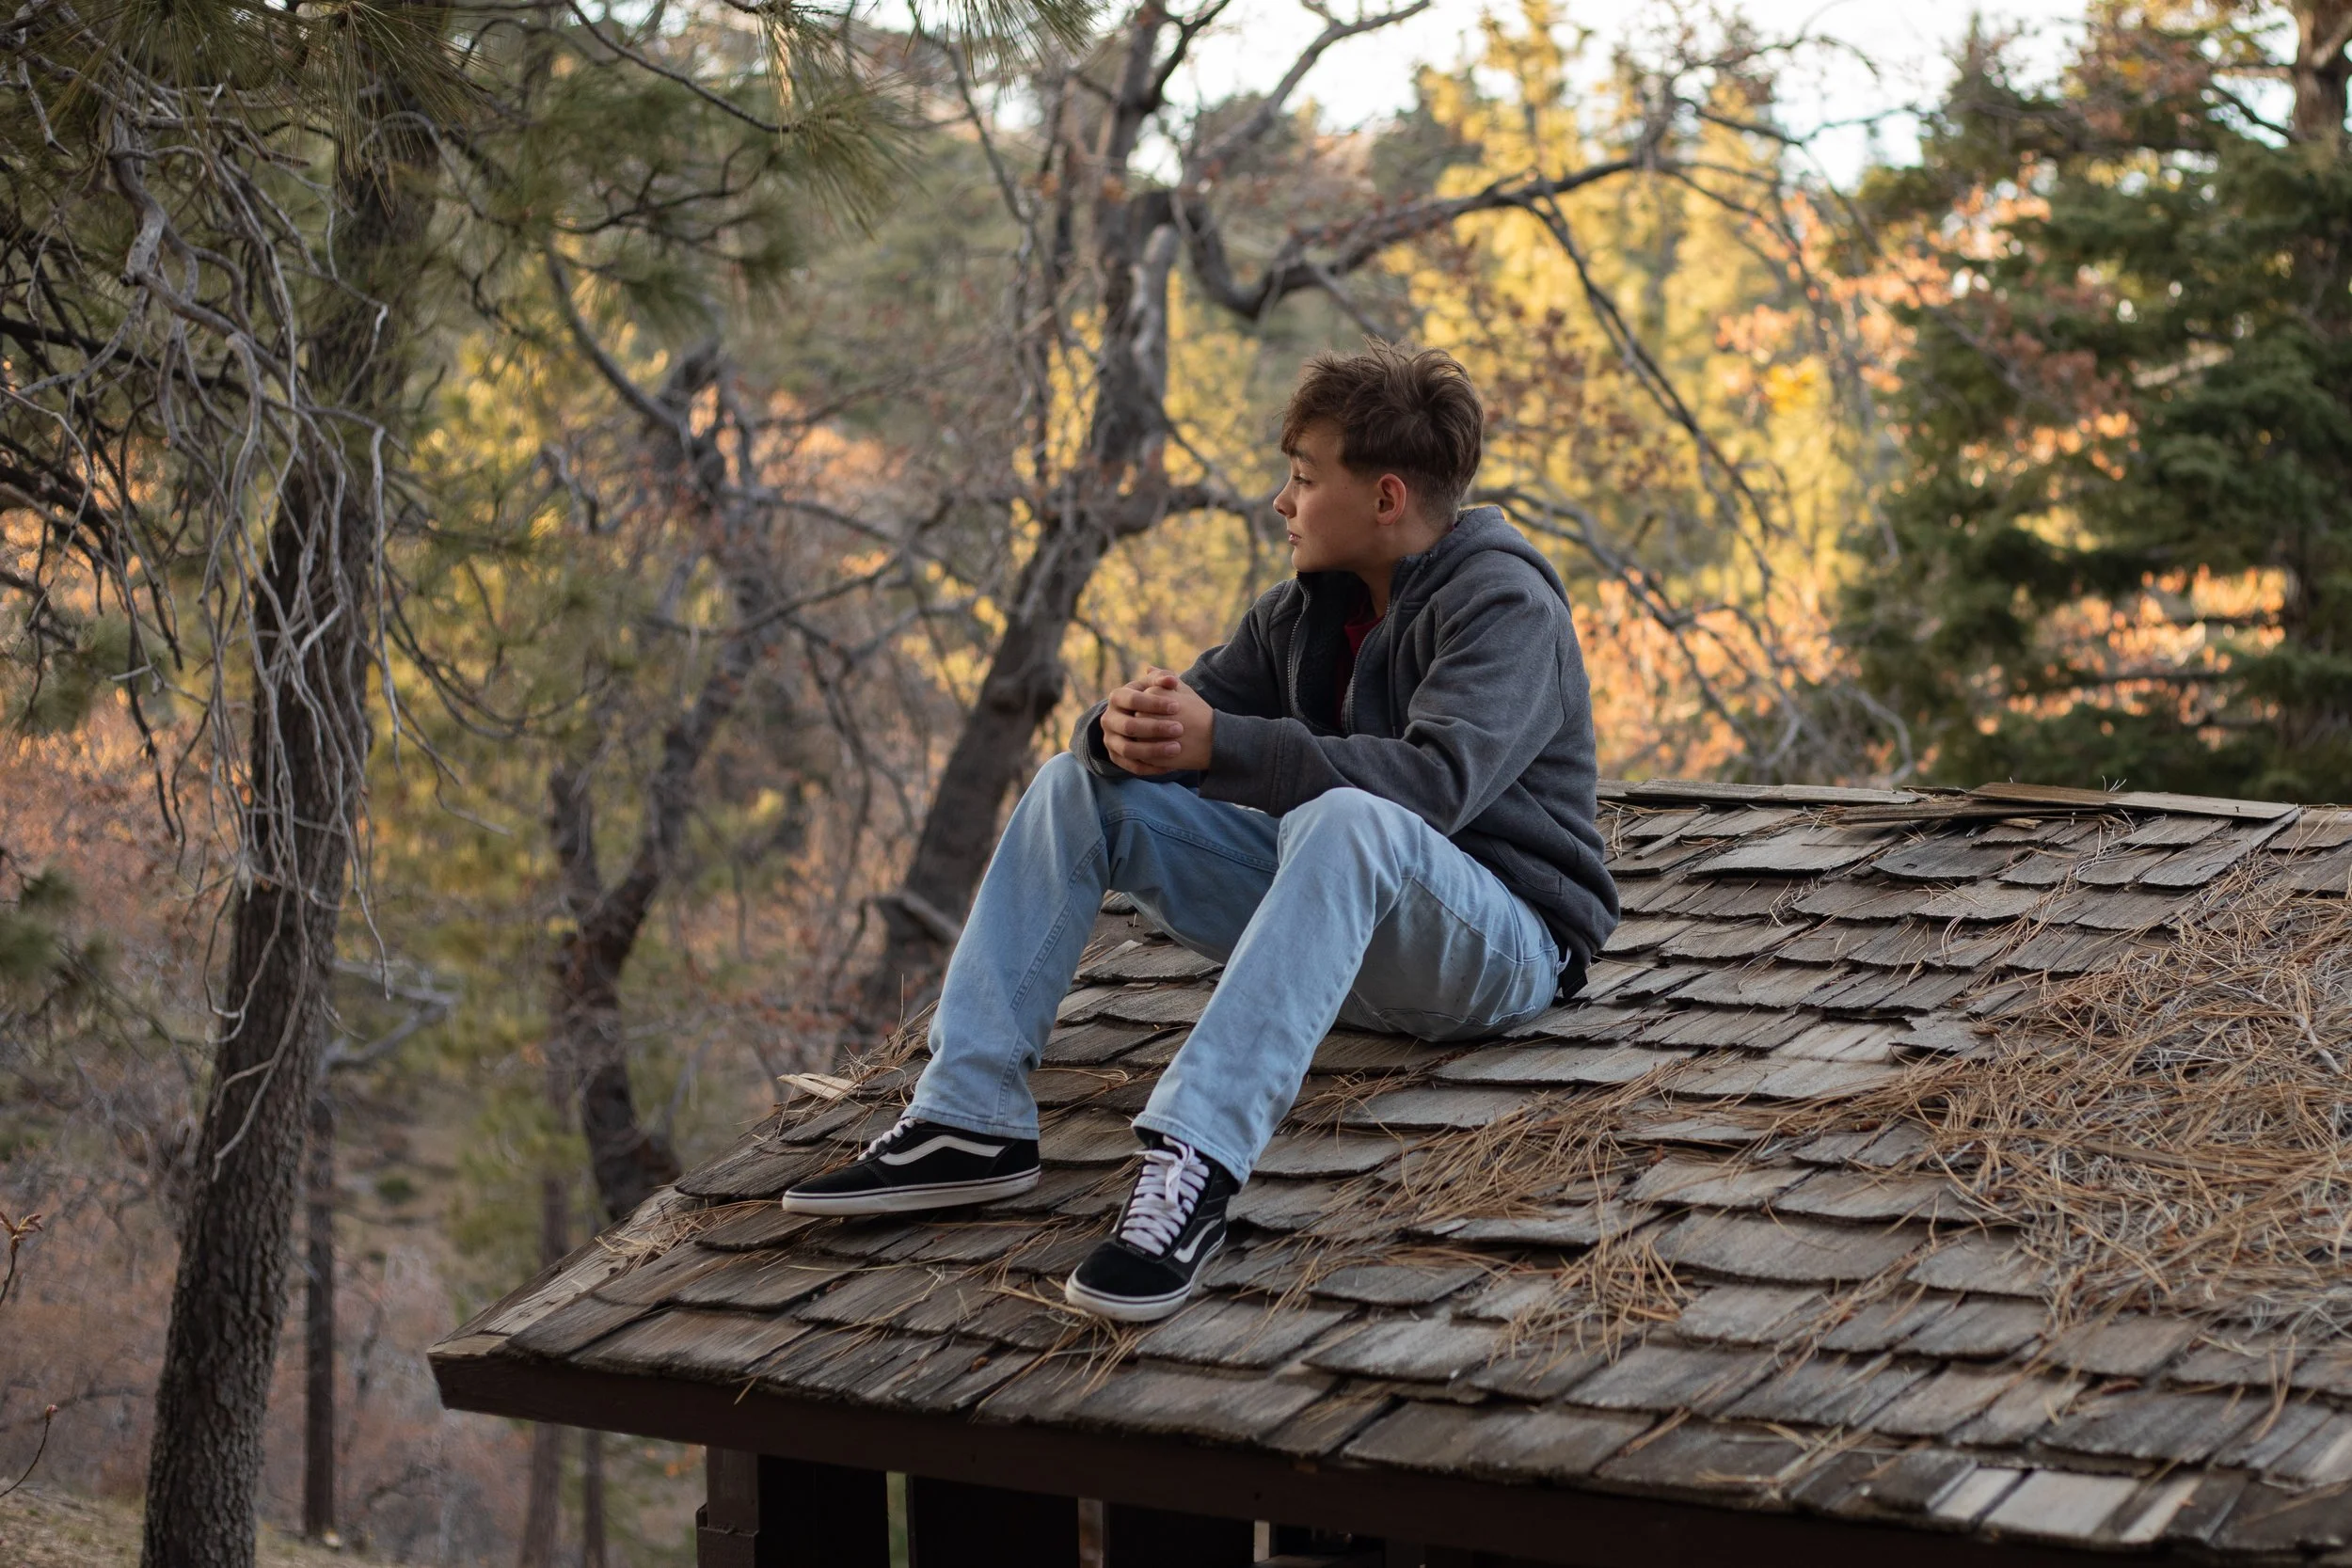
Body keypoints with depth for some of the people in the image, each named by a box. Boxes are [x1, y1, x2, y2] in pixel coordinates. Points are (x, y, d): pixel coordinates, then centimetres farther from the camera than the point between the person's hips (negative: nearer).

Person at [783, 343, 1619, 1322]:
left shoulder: (1506, 605, -14)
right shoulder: (1310, 607, 11)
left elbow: (1435, 780, -31)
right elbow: (1204, 704, 5)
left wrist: (1221, 746, -37)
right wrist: (1127, 728, -21)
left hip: (1505, 941, -8)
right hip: (1340, 916, 8)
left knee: (1344, 820, -41)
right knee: (1080, 784, 1)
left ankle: (1194, 1166, -50)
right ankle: (970, 1120, -11)